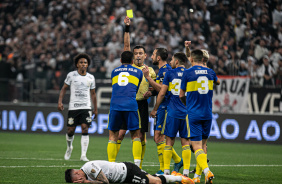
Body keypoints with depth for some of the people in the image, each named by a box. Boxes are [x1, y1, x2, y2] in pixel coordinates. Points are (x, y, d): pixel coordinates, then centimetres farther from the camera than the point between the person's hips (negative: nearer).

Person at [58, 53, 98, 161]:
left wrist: (95, 109, 17)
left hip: (86, 107, 1)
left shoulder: (91, 78, 8)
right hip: (73, 107, -1)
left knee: (85, 129, -13)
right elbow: (64, 88, 7)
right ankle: (69, 147, 34)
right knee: (70, 131, 3)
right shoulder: (71, 75, 1)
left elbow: (93, 93, 17)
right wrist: (60, 102, -4)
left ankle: (83, 155, -14)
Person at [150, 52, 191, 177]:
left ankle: (166, 170, 3)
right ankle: (186, 171, -1)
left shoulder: (170, 73, 0)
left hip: (172, 112, -2)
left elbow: (162, 93, -1)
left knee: (169, 141, 5)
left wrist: (155, 109, 9)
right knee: (185, 142, 4)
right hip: (186, 113, 2)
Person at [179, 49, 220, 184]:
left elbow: (181, 95, 2)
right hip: (207, 114, 4)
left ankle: (207, 171, -28)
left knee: (197, 146, -8)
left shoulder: (188, 73, -5)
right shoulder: (210, 72, 6)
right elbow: (217, 82, 31)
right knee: (203, 144, 17)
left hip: (193, 114, -4)